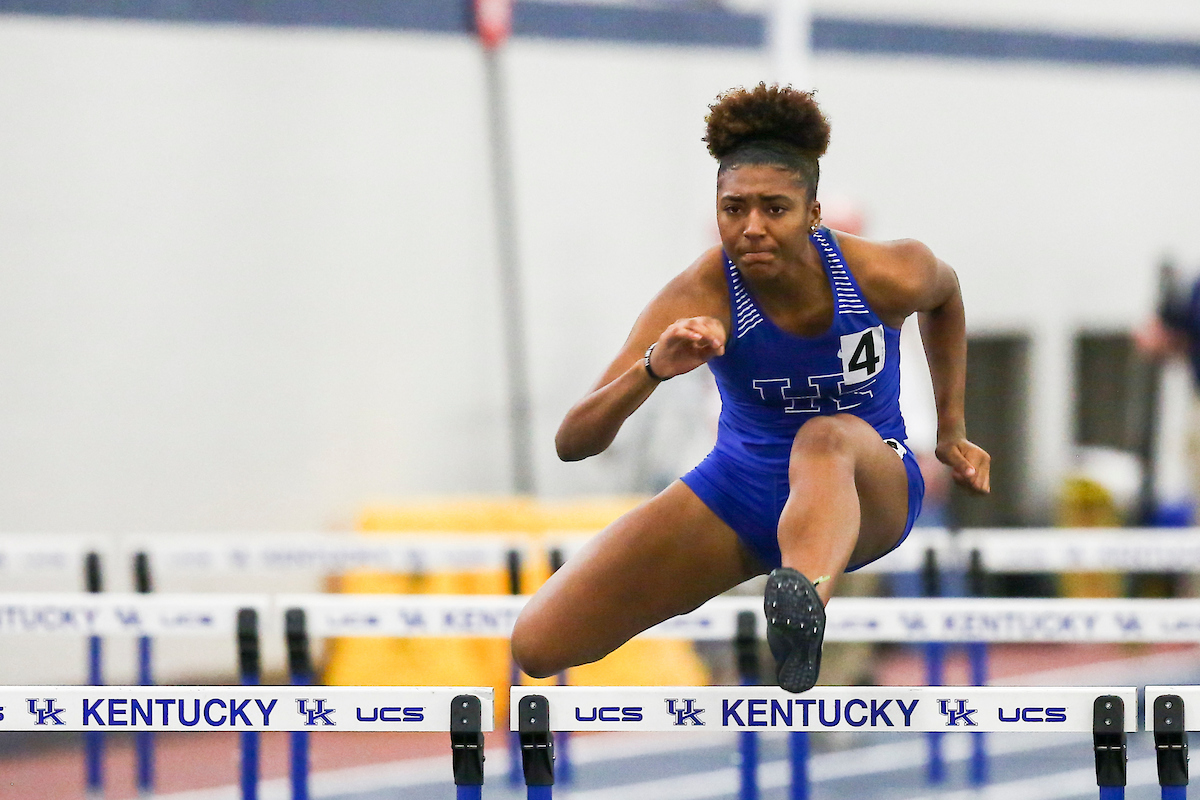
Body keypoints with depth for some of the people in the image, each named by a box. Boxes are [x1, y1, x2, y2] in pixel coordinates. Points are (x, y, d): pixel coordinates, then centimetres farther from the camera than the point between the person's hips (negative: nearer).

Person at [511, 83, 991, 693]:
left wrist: (952, 430, 11)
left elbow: (945, 294, 10)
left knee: (828, 438, -42)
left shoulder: (888, 275, -19)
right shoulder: (700, 298, -21)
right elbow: (572, 444, -27)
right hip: (740, 488, 2)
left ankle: (805, 601, -71)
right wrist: (652, 370, -45)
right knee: (539, 647, -8)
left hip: (871, 491, -2)